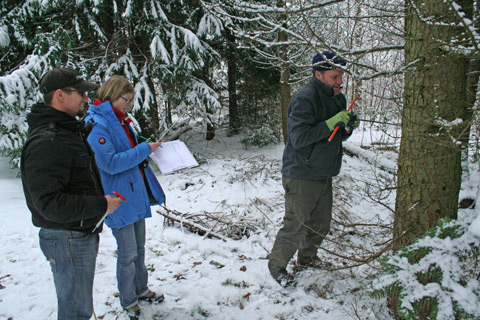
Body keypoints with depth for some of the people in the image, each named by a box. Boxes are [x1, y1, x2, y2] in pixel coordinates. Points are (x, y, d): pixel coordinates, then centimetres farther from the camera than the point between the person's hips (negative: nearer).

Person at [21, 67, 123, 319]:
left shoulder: (69, 131, 12)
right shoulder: (45, 142, -22)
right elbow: (49, 203, -28)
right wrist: (101, 205, -22)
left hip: (84, 234, 10)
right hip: (66, 240, -10)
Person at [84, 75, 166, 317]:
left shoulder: (120, 121, 12)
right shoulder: (97, 124, -17)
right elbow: (110, 163, -24)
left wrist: (148, 148, 5)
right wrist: (144, 149, -19)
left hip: (136, 195, 9)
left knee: (139, 247, 19)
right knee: (128, 253, 4)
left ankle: (141, 289, 36)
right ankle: (128, 301, 23)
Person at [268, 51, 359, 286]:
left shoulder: (338, 99, 10)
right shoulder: (304, 99, -19)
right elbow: (299, 138, -27)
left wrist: (348, 127, -5)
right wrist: (331, 123, -28)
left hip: (324, 175, 9)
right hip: (301, 176, -9)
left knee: (322, 223, 19)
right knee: (296, 226, -1)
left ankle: (306, 257, 42)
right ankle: (277, 266, 21)